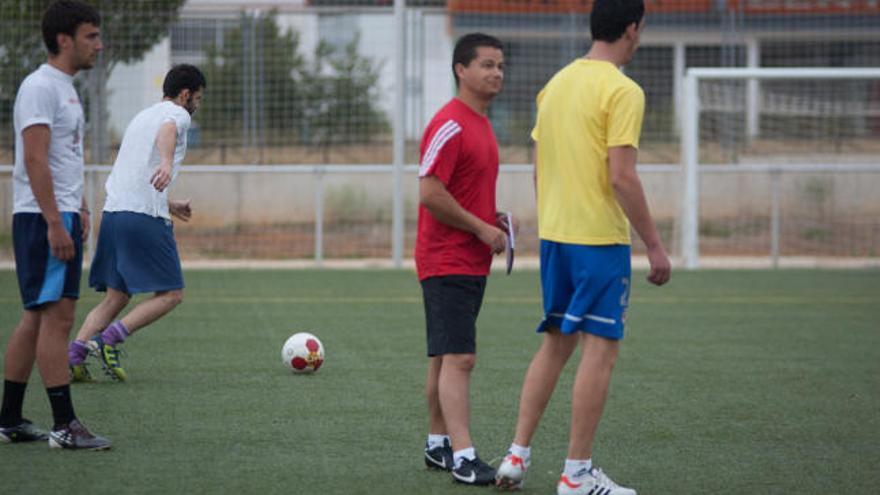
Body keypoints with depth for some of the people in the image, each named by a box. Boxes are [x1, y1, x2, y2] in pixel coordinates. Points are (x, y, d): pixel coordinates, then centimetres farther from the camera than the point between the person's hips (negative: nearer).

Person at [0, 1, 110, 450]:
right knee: (57, 316, -11)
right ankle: (64, 426, -11)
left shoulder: (65, 88, 18)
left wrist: (80, 209, 20)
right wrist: (55, 224, -23)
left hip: (62, 216, 10)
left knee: (37, 317, 11)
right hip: (44, 219, -10)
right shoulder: (40, 87, -13)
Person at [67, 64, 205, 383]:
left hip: (113, 213, 8)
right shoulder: (176, 114, 2)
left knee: (116, 297, 11)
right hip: (146, 216, -8)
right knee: (171, 294, -1)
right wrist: (167, 163, -46)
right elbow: (167, 132, -25)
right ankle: (109, 340, -15)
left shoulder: (141, 117, 28)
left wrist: (169, 206, 46)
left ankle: (73, 356, -5)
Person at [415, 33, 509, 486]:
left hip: (472, 262, 10)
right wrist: (481, 228, -15)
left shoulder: (481, 124, 15)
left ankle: (438, 444, 22)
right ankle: (463, 458, -17)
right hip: (447, 261, -10)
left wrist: (492, 218, 9)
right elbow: (430, 193, -21)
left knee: (445, 358, 15)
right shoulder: (450, 126, -15)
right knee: (458, 359, -14)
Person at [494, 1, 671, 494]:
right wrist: (655, 246, -13)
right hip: (600, 238, -8)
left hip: (554, 233, 8)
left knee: (556, 343, 16)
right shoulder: (622, 91, -13)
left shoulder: (557, 83, 11)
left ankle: (518, 455, 14)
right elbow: (622, 177, -18)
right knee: (601, 349, -2)